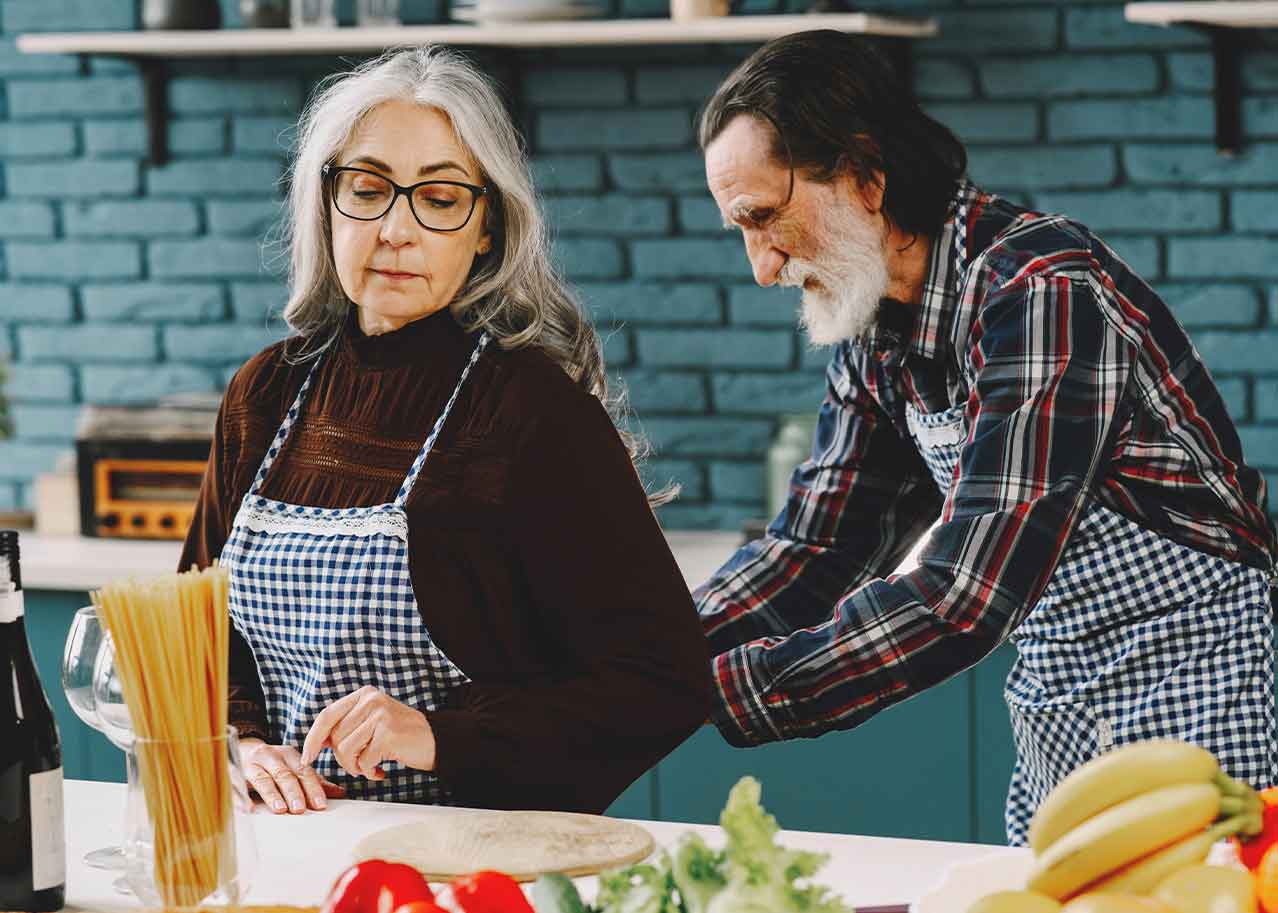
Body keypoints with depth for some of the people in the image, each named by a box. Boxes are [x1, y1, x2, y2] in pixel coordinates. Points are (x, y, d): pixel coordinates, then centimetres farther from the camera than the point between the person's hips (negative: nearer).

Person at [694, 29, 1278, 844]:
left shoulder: (1042, 294, -24)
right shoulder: (877, 335, 3)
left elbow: (964, 600, -30)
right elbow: (813, 550, 7)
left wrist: (714, 691, -29)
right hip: (1059, 729, 8)